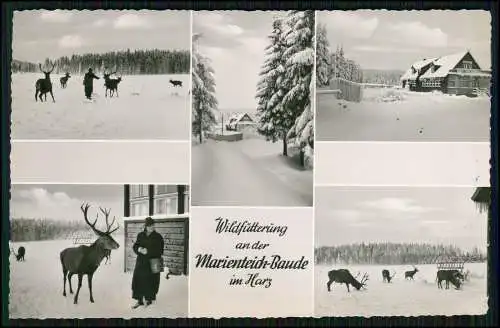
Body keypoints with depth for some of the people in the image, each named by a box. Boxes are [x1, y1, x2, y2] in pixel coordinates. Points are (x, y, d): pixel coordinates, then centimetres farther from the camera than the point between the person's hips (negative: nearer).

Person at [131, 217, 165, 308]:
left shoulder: (158, 237, -3)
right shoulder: (140, 235, 8)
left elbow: (159, 250, -10)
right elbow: (135, 246, 5)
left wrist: (147, 251, -20)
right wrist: (139, 249, -18)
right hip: (141, 262, 3)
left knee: (150, 282, 1)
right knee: (138, 280, -1)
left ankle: (149, 298, 19)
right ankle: (139, 301, 7)